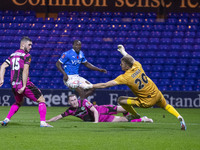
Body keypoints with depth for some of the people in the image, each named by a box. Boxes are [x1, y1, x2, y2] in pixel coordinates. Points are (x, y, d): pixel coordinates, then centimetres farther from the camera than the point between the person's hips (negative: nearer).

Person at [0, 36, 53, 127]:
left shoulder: (13, 55, 14)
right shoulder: (26, 55, -8)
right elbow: (25, 71, -19)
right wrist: (24, 86, -20)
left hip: (14, 85, 7)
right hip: (23, 84, -7)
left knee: (18, 103, 32)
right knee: (41, 100, 3)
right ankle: (43, 122, -8)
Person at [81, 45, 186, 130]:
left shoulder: (125, 77, -20)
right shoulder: (137, 67, -6)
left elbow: (105, 85, -19)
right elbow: (133, 60, 23)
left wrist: (89, 86, -13)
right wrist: (123, 52, 37)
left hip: (146, 102, -6)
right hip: (157, 95, 6)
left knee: (121, 100, -1)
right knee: (166, 106, 34)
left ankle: (137, 117, 11)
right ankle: (179, 117, 11)